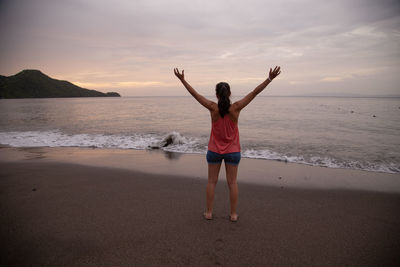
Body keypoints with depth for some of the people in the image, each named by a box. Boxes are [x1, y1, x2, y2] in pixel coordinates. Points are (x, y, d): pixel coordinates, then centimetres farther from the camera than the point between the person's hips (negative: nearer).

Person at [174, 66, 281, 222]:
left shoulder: (213, 108, -13)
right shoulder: (236, 108, -14)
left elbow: (195, 94, -8)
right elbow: (254, 93, -13)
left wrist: (182, 79, -1)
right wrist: (270, 79, -9)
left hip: (214, 151, 0)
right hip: (233, 151, 0)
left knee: (212, 181, 12)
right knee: (232, 183, 10)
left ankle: (209, 212, 21)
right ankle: (233, 214, 19)